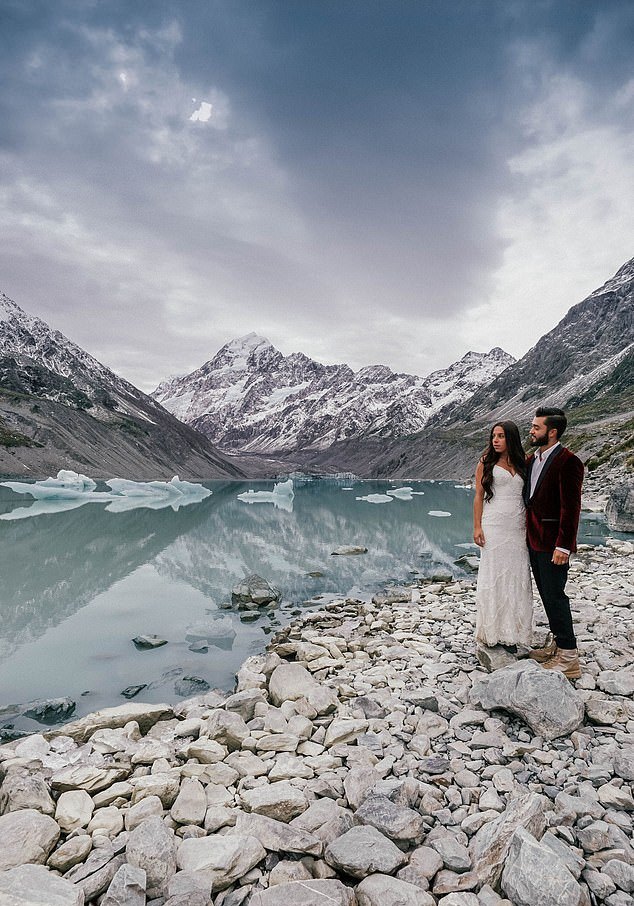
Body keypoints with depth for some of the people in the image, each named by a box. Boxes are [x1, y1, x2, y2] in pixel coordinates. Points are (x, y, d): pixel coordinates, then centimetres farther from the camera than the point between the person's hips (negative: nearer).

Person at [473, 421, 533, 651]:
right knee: (493, 576, 0)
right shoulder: (486, 463, 3)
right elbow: (479, 496, 1)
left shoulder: (522, 463, 11)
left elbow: (528, 496, 15)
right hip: (494, 525, -3)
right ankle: (493, 632, 9)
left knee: (516, 577, 4)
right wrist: (477, 527, -7)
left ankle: (511, 633, 14)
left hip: (518, 528, 3)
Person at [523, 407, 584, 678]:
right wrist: (527, 531, 11)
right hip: (533, 539, 8)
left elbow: (571, 508, -19)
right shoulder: (531, 459, 10)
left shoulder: (568, 461, -16)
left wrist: (563, 546, -21)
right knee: (546, 594, 17)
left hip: (553, 543, -8)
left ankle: (568, 658, 10)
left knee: (554, 596, -2)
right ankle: (557, 643, 32)